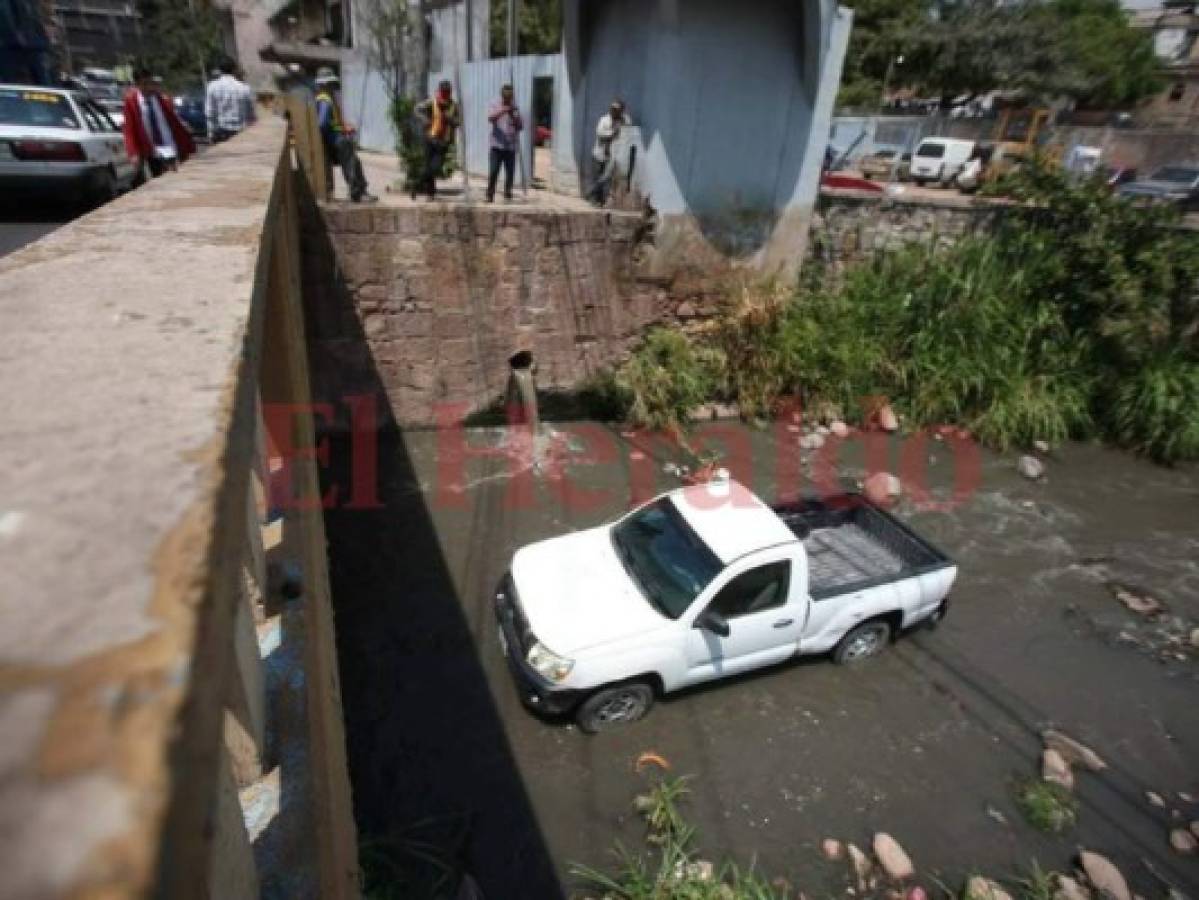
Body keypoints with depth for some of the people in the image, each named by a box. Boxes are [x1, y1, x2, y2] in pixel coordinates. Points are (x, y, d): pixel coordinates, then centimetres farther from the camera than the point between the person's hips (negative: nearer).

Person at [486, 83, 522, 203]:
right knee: (493, 171, -7)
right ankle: (490, 195, -1)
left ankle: (508, 194, 14)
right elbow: (490, 118, -13)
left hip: (511, 146, 3)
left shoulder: (514, 108, 12)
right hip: (497, 145, -2)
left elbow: (521, 126, 8)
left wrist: (513, 116, -10)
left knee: (510, 172, 3)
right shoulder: (495, 105, 5)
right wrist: (503, 110, -27)